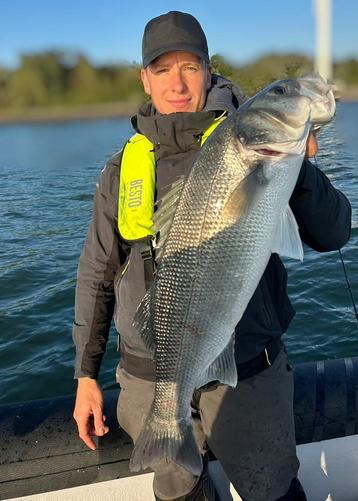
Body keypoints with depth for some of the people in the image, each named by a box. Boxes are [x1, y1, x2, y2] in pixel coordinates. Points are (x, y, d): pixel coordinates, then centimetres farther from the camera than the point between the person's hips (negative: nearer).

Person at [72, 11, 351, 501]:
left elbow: (330, 234, -11)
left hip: (247, 373, -2)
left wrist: (298, 167, -30)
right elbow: (96, 275, 8)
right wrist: (86, 375, 8)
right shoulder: (123, 167, 2)